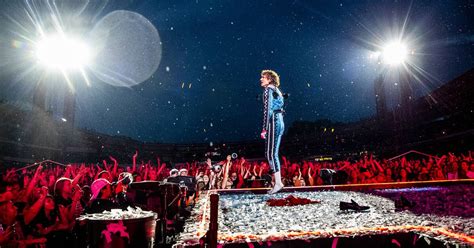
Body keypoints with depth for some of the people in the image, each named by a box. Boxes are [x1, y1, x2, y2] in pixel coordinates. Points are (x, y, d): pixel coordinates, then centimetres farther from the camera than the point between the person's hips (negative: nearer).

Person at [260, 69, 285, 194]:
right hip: (280, 122, 9)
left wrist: (264, 129, -17)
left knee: (270, 153, -7)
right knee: (273, 153, 10)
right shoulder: (276, 90, 21)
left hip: (273, 122, -9)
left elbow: (267, 110, -15)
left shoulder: (268, 90, -6)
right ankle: (277, 181, 12)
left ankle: (278, 182, -7)